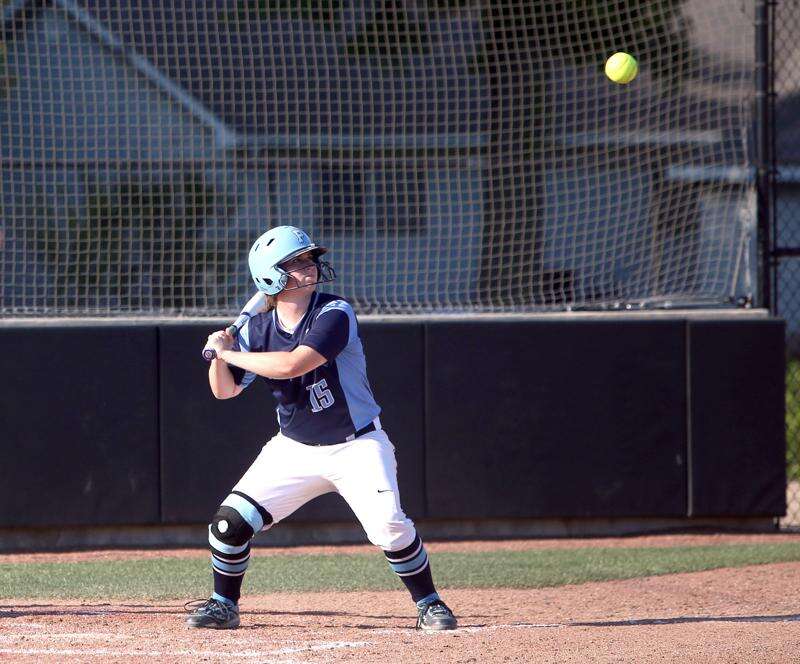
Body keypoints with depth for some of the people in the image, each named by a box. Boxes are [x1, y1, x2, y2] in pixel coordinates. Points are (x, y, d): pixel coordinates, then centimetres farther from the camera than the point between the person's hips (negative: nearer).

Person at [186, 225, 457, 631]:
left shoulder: (334, 314, -20)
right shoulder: (258, 330, -4)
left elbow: (292, 364, -33)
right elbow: (224, 390, 4)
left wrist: (230, 353, -25)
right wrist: (220, 356, -17)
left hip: (357, 446, -4)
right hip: (294, 448, 4)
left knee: (388, 526, -20)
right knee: (231, 520, -5)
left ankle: (429, 604, 1)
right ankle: (223, 605, 16)